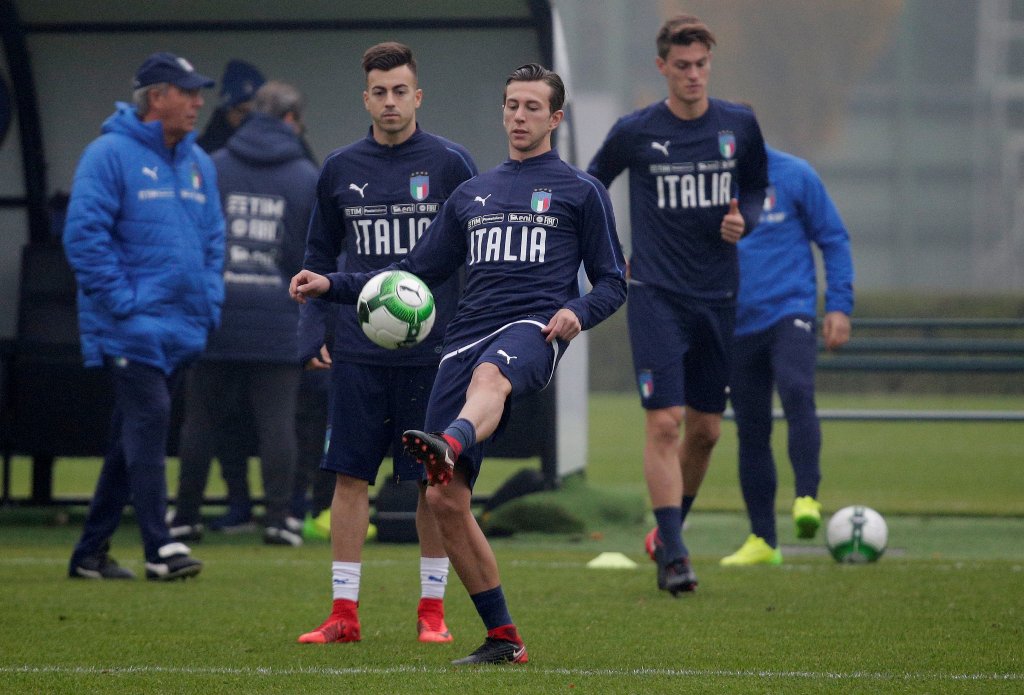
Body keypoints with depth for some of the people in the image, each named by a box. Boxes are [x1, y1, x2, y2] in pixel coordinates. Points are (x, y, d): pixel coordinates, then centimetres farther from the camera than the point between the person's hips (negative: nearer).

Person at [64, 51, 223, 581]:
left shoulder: (199, 164, 15)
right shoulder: (111, 154, -9)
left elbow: (213, 239, 22)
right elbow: (84, 233, -13)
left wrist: (209, 302, 10)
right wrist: (121, 299, -16)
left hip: (182, 329, 7)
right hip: (133, 326, -7)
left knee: (134, 438, 10)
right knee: (149, 419, -16)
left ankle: (92, 550, 17)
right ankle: (159, 547, -19)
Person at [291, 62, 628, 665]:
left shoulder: (580, 191, 14)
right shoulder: (473, 195, 27)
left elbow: (613, 281, 10)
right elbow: (416, 276, 28)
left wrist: (578, 312, -13)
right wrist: (331, 286, 16)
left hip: (532, 331, -5)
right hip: (467, 338, 5)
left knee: (489, 375, -44)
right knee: (445, 501, -6)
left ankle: (448, 446, -78)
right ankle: (503, 640, 3)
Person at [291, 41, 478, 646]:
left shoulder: (450, 164, 0)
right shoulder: (341, 170, 8)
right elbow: (320, 257, 15)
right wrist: (314, 333, 4)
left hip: (432, 350, -2)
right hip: (358, 352, 2)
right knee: (351, 476, -1)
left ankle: (433, 608, 12)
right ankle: (344, 613, 3)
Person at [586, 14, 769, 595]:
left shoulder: (740, 126, 3)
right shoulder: (635, 132, -4)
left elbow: (756, 189, 17)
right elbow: (591, 185, 14)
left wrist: (743, 219, -4)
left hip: (717, 296, 3)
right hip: (656, 295, -3)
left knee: (706, 430, 8)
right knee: (664, 422, -14)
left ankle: (671, 528, 30)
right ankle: (672, 553, -12)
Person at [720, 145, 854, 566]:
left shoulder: (793, 175, -1)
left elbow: (834, 239, 5)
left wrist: (839, 306, -2)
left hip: (789, 312, -3)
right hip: (737, 325, 3)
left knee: (797, 394, -29)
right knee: (751, 432, 4)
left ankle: (807, 499, -34)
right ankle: (762, 541, 11)